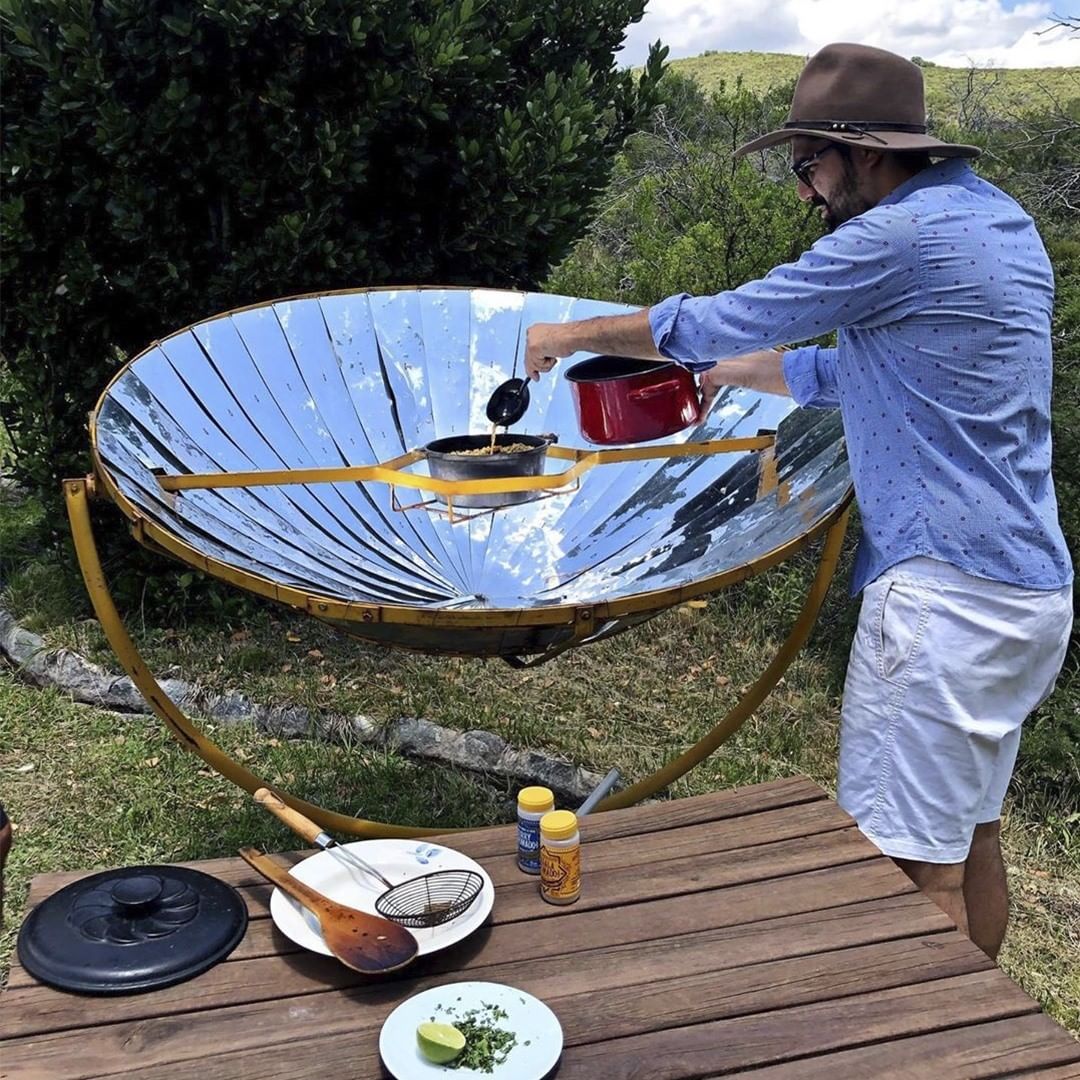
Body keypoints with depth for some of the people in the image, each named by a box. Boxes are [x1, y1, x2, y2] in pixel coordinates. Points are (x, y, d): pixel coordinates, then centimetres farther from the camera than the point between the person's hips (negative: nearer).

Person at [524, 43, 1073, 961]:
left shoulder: (898, 237, -16)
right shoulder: (1000, 222, 14)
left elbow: (720, 320, -7)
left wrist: (575, 333, 7)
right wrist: (731, 371, 22)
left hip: (945, 597, -10)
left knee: (912, 863, 0)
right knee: (970, 839, 20)